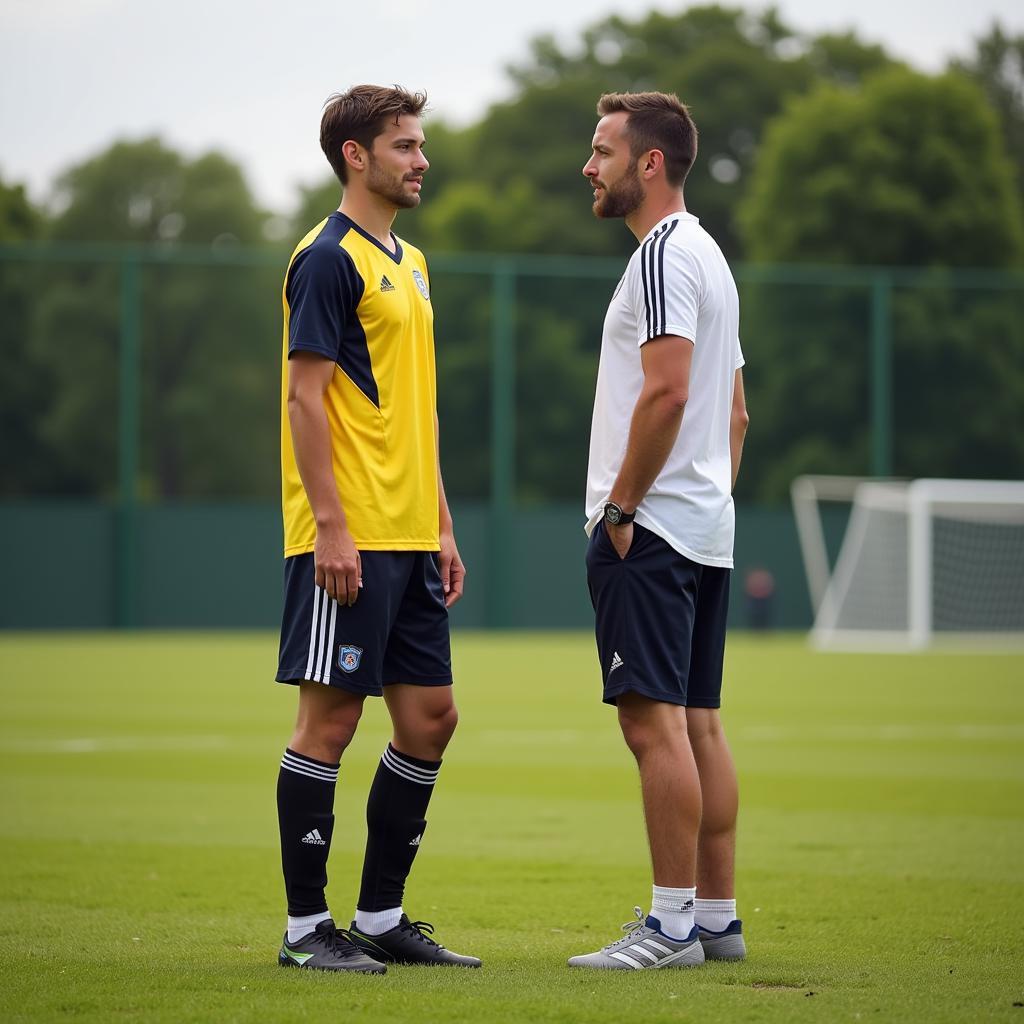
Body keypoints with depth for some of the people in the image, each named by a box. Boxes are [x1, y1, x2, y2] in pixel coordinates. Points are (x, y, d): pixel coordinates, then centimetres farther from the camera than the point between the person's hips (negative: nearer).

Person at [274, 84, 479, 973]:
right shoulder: (330, 259, -9)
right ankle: (307, 926, 2)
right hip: (348, 540, -9)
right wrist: (331, 527, -19)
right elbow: (306, 397, -14)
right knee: (330, 718, -4)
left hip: (409, 538, 9)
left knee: (430, 717, 8)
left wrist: (441, 525, 18)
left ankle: (382, 917, 17)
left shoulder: (410, 264, 18)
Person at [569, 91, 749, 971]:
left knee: (655, 719, -10)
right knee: (698, 722, 10)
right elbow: (735, 412, 23)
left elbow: (666, 391, -22)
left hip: (652, 528, -10)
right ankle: (717, 917, 12)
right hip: (707, 532, 10)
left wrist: (620, 507, -16)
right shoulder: (710, 255, 20)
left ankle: (673, 926, -10)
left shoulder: (663, 253, -12)